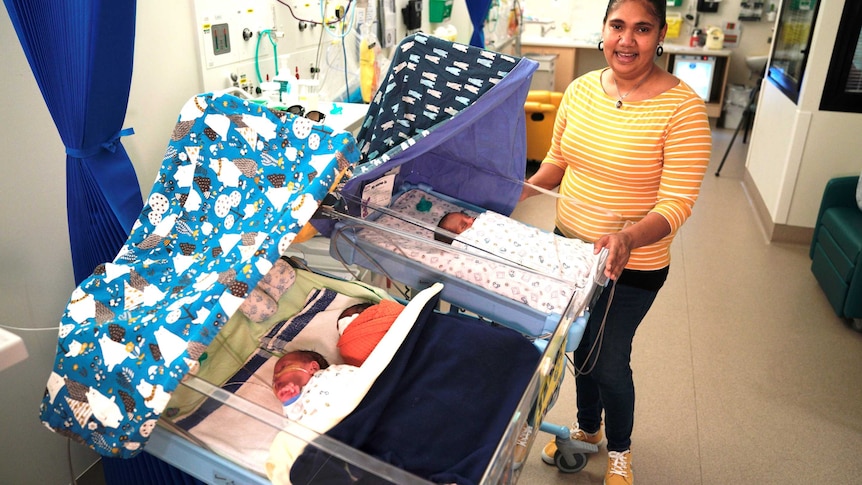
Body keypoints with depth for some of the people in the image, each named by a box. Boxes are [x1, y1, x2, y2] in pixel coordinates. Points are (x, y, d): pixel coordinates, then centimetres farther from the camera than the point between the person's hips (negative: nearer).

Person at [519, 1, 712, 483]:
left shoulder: (682, 106, -20)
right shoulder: (581, 89, -4)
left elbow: (676, 204, -22)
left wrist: (627, 238, -39)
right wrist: (525, 188, -7)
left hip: (631, 265, -5)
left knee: (610, 363, 10)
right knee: (581, 346, 22)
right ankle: (587, 428, 51)